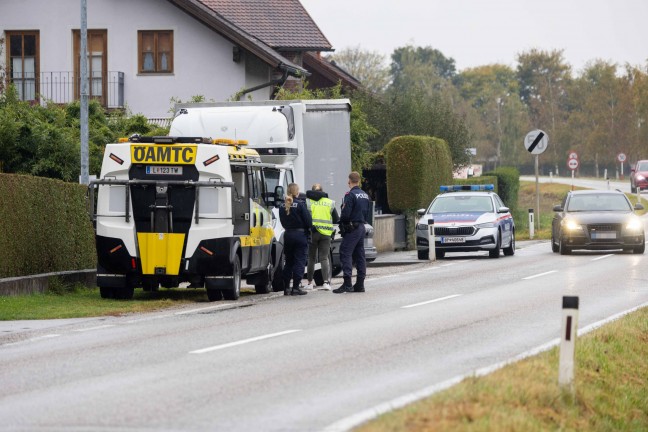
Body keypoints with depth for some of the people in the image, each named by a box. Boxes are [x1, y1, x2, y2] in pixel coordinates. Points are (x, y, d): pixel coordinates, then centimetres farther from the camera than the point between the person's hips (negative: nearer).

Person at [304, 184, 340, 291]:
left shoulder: (308, 202, 3)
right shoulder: (329, 203, 8)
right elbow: (336, 220, 9)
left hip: (312, 232, -1)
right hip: (326, 233, 1)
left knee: (311, 258, 9)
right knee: (324, 258, 0)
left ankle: (310, 282, 12)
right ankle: (326, 281, -15)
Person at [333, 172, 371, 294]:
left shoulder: (350, 195, -14)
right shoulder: (365, 195, 13)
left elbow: (345, 214, -18)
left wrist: (341, 221, 0)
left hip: (351, 228, -8)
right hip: (361, 227, 8)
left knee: (346, 253, -9)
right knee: (359, 255, 11)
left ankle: (347, 283, -18)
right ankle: (360, 284, 13)